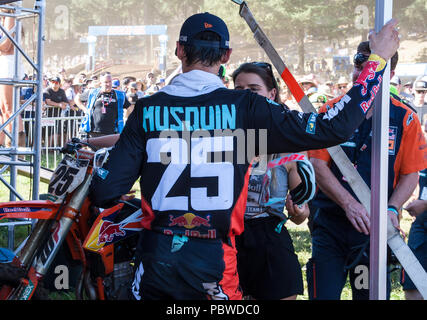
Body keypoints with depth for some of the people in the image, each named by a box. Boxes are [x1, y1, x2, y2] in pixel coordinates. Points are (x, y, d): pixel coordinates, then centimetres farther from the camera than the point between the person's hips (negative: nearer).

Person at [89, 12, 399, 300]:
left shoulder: (147, 110, -2)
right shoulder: (244, 108, -7)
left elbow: (104, 193, -4)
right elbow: (333, 129, -8)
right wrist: (377, 59, 0)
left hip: (154, 262, 2)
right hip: (213, 266, -2)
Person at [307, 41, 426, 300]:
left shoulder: (405, 119, 2)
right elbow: (318, 165, -4)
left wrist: (392, 210, -14)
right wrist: (349, 204, -17)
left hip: (376, 229, 0)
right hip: (331, 224, 0)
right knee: (324, 295, -6)